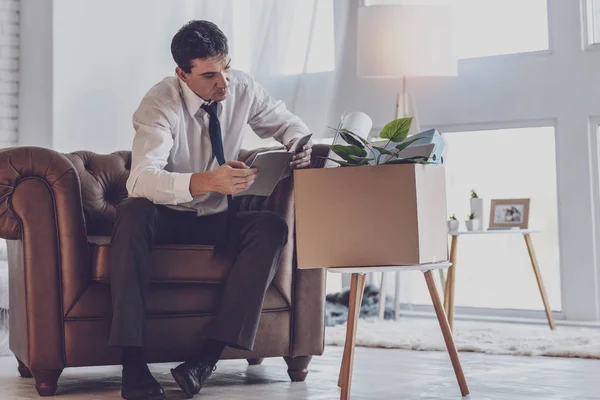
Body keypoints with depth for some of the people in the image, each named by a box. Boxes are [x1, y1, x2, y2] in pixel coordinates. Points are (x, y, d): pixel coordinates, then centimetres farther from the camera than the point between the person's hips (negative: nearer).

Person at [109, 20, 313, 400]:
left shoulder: (242, 88, -7)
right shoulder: (161, 104, -22)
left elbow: (286, 122, 11)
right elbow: (140, 179, -37)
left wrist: (301, 147, -15)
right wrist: (206, 181, -53)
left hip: (219, 219, 4)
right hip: (166, 218, -4)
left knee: (273, 227, -25)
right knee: (132, 212, -37)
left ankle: (209, 355, -30)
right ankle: (132, 361, -37)